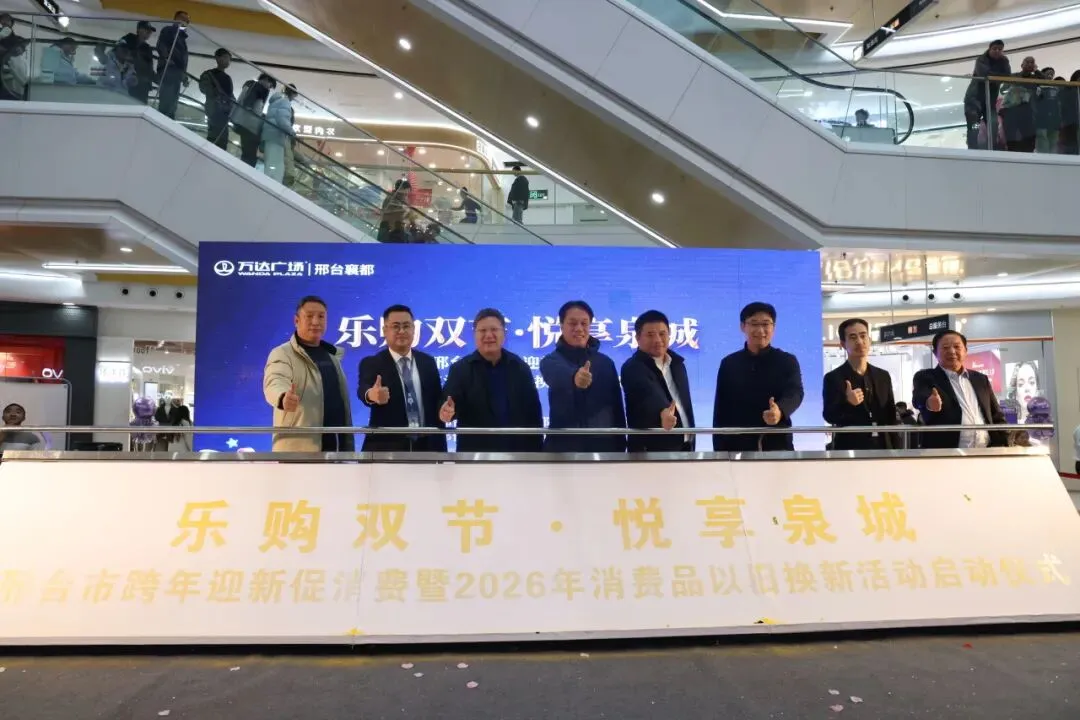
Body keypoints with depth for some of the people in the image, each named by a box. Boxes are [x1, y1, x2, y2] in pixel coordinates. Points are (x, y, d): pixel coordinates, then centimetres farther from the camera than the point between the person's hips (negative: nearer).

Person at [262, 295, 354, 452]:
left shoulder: (332, 355, 18)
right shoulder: (282, 354, -4)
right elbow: (275, 382, -24)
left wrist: (348, 444, 14)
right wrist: (284, 397, -48)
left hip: (336, 445, 7)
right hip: (299, 448, -7)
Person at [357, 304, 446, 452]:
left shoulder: (428, 362, 10)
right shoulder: (371, 363, -2)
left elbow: (437, 404, 10)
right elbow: (363, 389, -23)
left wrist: (439, 447, 7)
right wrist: (371, 394, -48)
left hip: (424, 447, 4)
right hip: (386, 449, -4)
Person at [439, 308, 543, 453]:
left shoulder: (520, 367, 5)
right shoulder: (461, 369, -1)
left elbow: (533, 411, 6)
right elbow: (450, 402, -13)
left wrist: (536, 451, 2)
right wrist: (448, 410, -38)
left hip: (515, 453, 2)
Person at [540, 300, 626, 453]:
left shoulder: (605, 362, 8)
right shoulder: (551, 361, -1)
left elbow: (616, 407, 11)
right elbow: (557, 376, -27)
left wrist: (620, 447, 6)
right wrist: (574, 377, -50)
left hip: (602, 447, 3)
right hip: (563, 448, -3)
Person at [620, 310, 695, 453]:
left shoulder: (677, 363, 10)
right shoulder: (632, 368, -15)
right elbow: (651, 394, -36)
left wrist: (690, 441, 18)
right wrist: (663, 412, -56)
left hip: (683, 446, 8)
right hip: (652, 449, -8)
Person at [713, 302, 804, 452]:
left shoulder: (788, 361, 4)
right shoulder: (729, 363, 6)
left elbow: (795, 392, -15)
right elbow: (720, 411, 5)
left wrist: (780, 410, -38)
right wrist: (720, 451, -1)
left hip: (778, 445, -1)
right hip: (738, 446, 1)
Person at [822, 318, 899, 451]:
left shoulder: (883, 376, 12)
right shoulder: (833, 378, -3)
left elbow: (892, 417, 13)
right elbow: (829, 416, -11)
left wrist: (898, 450, 7)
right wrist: (847, 403, -30)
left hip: (883, 448, 5)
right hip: (850, 449, -4)